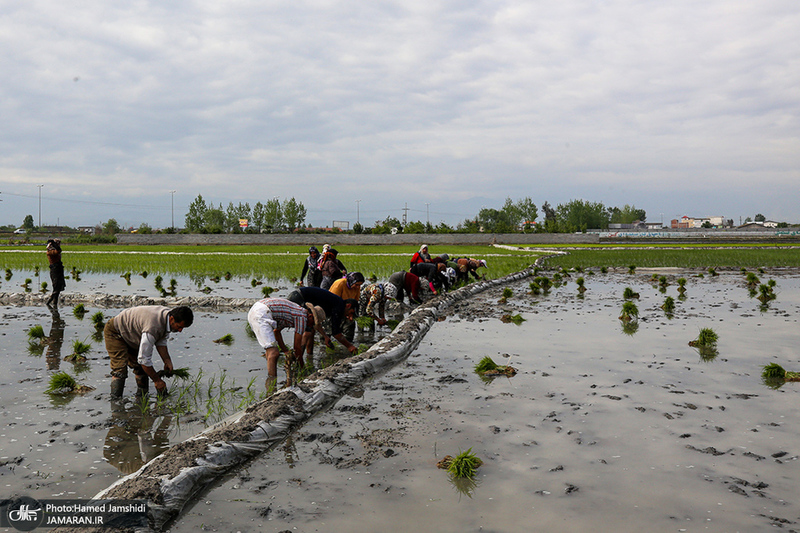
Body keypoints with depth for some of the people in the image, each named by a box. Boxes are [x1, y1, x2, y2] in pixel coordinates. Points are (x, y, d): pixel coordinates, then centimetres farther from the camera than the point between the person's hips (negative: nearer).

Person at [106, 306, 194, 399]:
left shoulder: (169, 315, -16)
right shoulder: (153, 327, -42)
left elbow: (161, 342, 0)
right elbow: (144, 359, -35)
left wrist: (167, 361, -12)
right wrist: (157, 380, -26)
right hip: (115, 332, -9)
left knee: (141, 368, 5)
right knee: (120, 370, -19)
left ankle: (142, 397, 11)